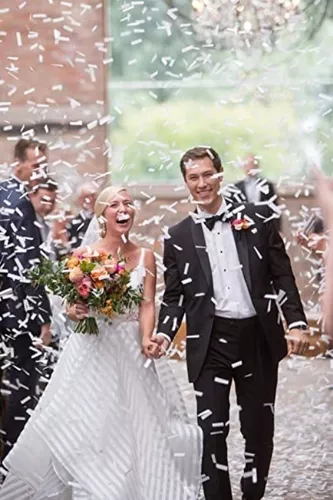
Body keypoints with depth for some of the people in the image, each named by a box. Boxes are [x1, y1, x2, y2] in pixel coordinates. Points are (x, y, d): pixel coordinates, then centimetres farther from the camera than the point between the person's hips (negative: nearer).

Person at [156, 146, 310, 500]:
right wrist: (165, 333, -8)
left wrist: (296, 322, -5)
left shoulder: (257, 220, 3)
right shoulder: (178, 237, 5)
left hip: (258, 338, 0)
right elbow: (174, 296, 8)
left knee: (259, 427, 9)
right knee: (212, 430, -2)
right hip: (209, 342, 0)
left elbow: (282, 276, 4)